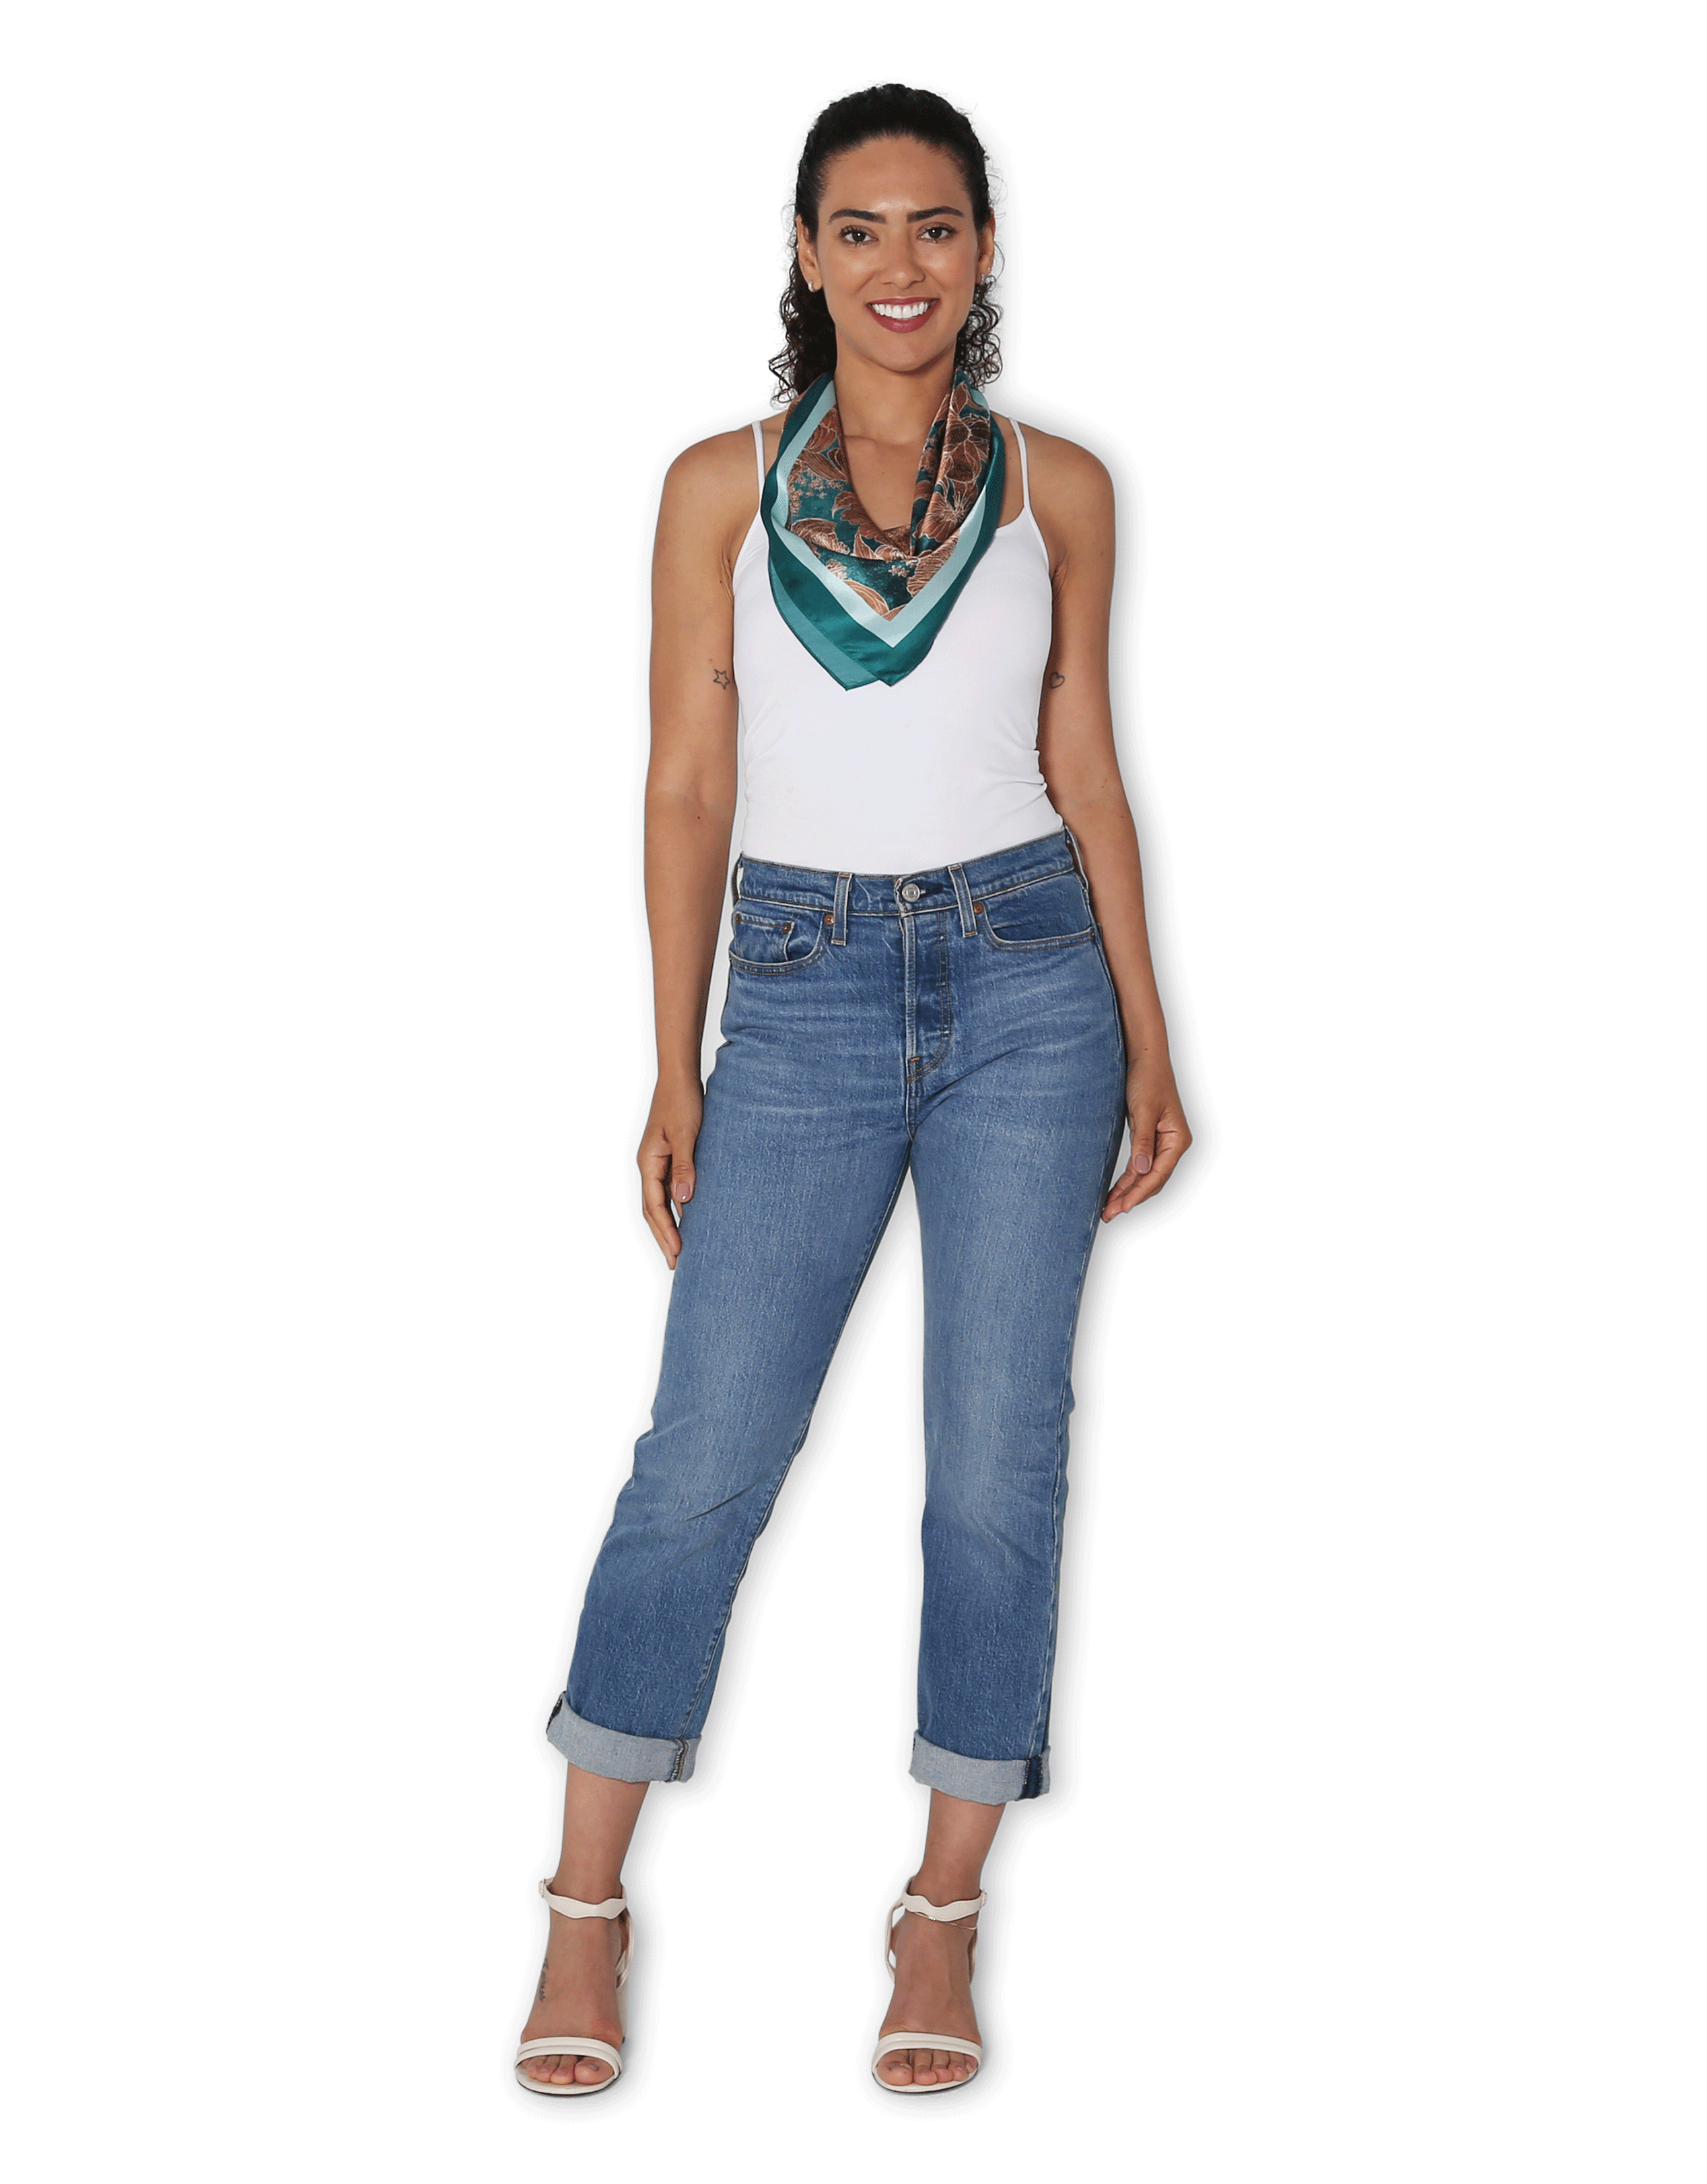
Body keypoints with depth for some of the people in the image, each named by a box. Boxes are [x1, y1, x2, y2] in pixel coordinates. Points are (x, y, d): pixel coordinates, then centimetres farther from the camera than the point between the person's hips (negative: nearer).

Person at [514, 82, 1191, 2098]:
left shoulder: (1056, 488, 6)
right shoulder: (720, 487, 4)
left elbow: (1085, 770, 9)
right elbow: (687, 784, 3)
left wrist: (1147, 1041, 6)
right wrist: (674, 1069, -1)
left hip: (1030, 982, 1)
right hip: (804, 993, 0)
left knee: (997, 1457, 2)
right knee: (705, 1453, -1)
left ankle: (944, 1912, 15)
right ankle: (586, 1903, 12)